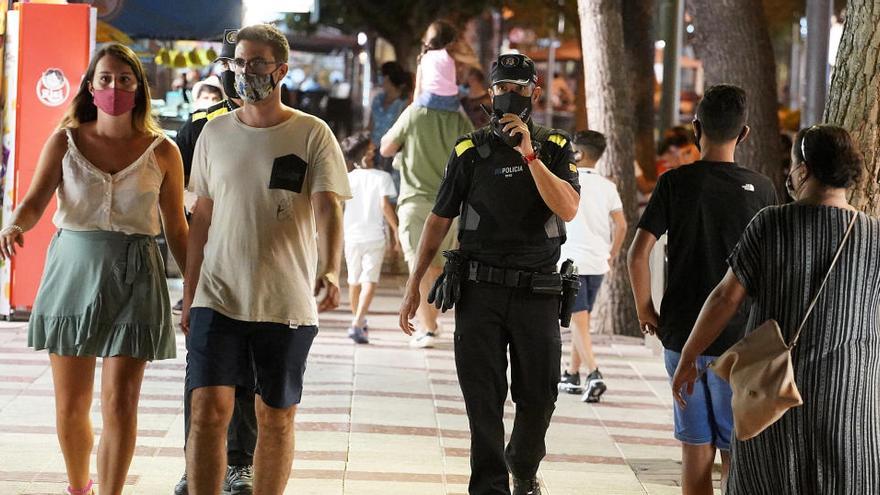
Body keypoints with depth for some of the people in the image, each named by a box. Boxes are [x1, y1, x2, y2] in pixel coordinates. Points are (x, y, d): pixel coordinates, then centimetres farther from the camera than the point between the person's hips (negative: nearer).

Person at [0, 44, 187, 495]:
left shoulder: (162, 152, 1)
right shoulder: (65, 142, 2)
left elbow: (176, 229, 7)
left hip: (134, 278, -1)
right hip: (73, 269, 1)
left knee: (119, 402, -8)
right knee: (71, 405, 8)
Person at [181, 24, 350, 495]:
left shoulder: (312, 134, -2)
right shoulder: (215, 132, 8)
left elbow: (327, 209, -11)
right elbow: (202, 216, 15)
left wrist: (330, 271, -29)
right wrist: (189, 295, 13)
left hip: (287, 303, -2)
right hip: (218, 297, 2)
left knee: (276, 419, 6)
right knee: (208, 409, -9)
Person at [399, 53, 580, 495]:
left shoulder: (554, 149, 5)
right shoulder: (471, 151, 5)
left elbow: (567, 209, -11)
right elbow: (439, 219, 9)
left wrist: (529, 155, -19)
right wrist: (414, 286, 5)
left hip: (536, 291, 0)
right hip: (480, 289, 0)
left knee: (538, 395, 7)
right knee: (483, 398, -3)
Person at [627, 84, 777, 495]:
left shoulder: (675, 183, -3)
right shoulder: (760, 189, -3)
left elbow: (638, 254, -9)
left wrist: (645, 311, 4)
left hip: (681, 334, 1)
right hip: (739, 336, -1)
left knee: (695, 446, 8)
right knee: (736, 450, 3)